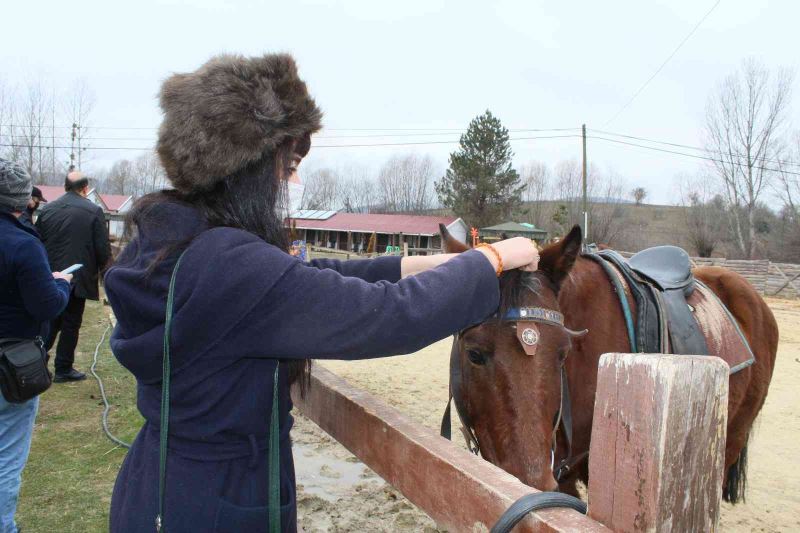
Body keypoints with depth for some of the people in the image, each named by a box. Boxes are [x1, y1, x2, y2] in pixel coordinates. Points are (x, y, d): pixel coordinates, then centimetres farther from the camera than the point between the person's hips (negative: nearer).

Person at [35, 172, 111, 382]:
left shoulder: (47, 209, 3)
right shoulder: (94, 211, -9)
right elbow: (103, 248, -10)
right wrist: (99, 269, 8)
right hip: (78, 277, -4)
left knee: (50, 321, 18)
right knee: (71, 324, 5)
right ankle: (63, 369, 11)